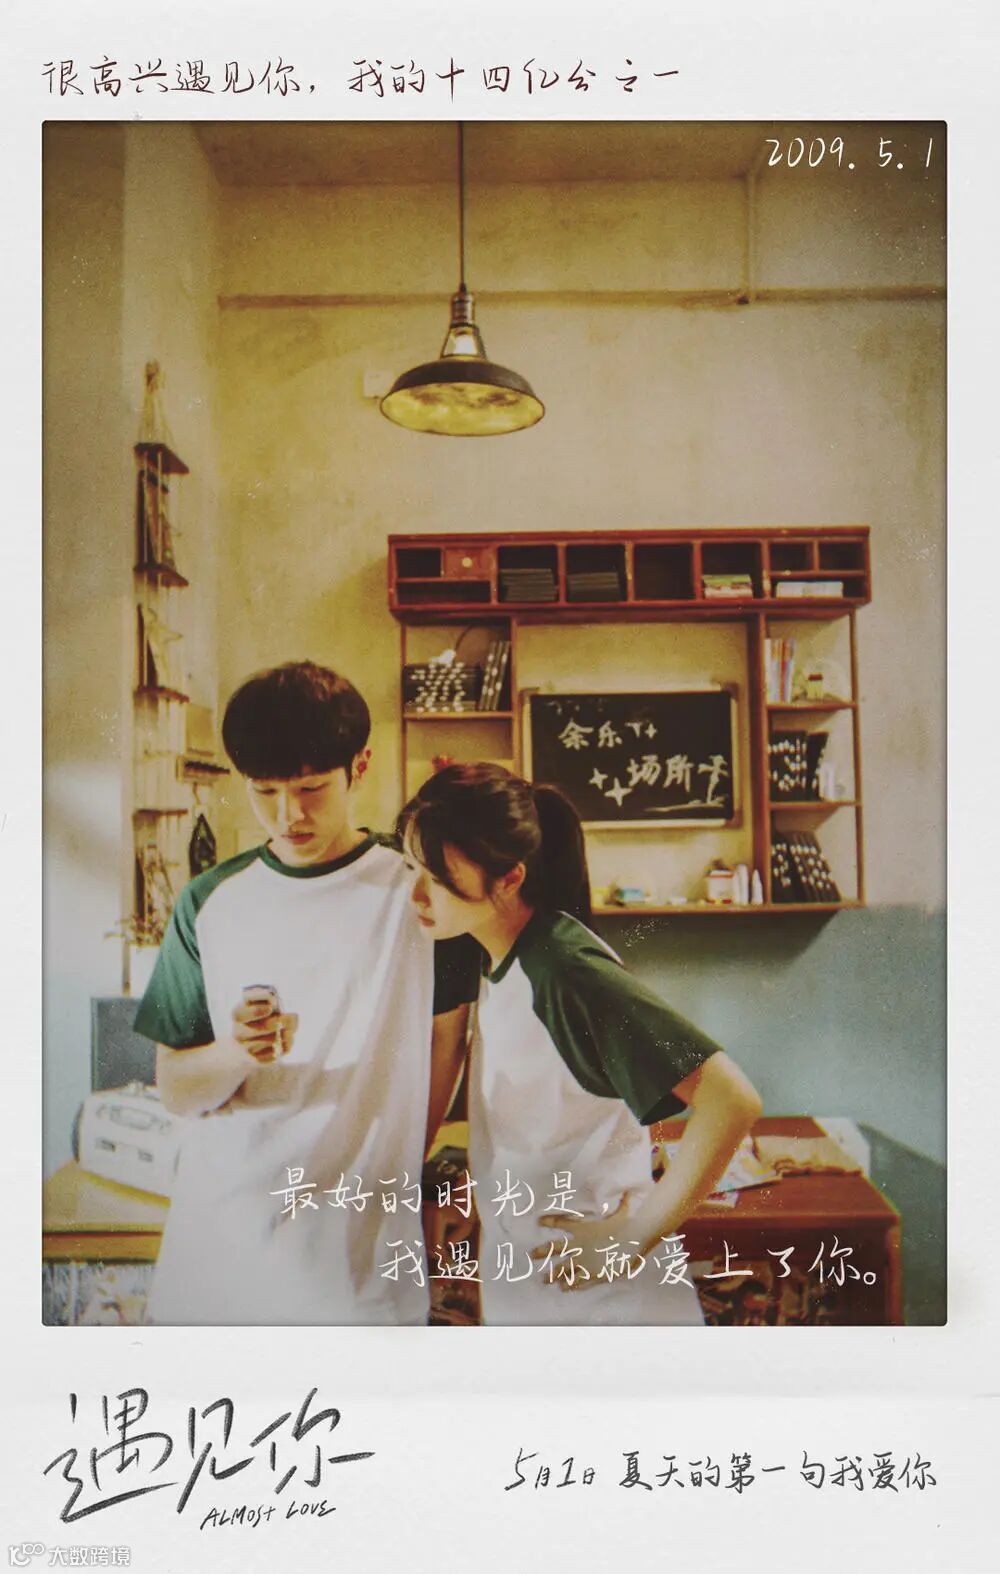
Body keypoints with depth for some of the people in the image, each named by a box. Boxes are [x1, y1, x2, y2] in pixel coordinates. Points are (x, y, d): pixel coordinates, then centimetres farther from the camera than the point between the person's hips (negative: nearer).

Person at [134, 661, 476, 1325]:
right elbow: (176, 1089, 1)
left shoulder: (417, 886, -7)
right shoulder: (210, 903, 0)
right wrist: (237, 1052, -19)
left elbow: (445, 1043, 1)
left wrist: (393, 1174, 4)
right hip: (216, 1237, 2)